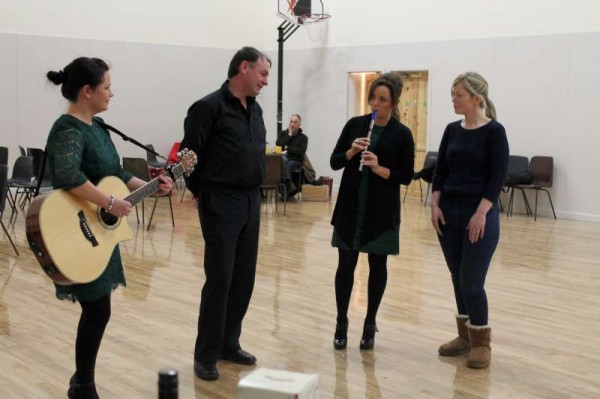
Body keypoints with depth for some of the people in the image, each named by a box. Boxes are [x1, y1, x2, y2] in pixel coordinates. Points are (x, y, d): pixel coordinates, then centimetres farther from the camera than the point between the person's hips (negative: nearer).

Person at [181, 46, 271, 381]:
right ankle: (206, 356, 7)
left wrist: (254, 192, 13)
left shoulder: (255, 109, 13)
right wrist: (204, 194, -4)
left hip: (251, 202, 8)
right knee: (219, 280, -4)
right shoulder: (209, 107, -11)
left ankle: (229, 344, 24)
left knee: (244, 278, 11)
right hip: (222, 203, -7)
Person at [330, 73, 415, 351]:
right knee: (346, 265, 2)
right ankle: (341, 324, 14)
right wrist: (351, 152, -15)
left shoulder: (401, 134, -3)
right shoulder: (355, 124, 4)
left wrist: (379, 168, -20)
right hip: (350, 207, 2)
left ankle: (370, 324, 21)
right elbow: (334, 162, 4)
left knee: (377, 266, 7)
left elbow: (406, 176, -5)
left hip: (382, 211, -1)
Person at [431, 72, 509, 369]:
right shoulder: (452, 130, 9)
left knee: (471, 281, -6)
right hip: (449, 211, 6)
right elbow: (440, 171, 10)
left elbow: (498, 177, -13)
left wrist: (481, 213, -19)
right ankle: (465, 335, 23)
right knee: (458, 278, 11)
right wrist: (435, 205, 0)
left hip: (479, 213, -6)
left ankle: (481, 342, 10)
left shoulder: (494, 131, -9)